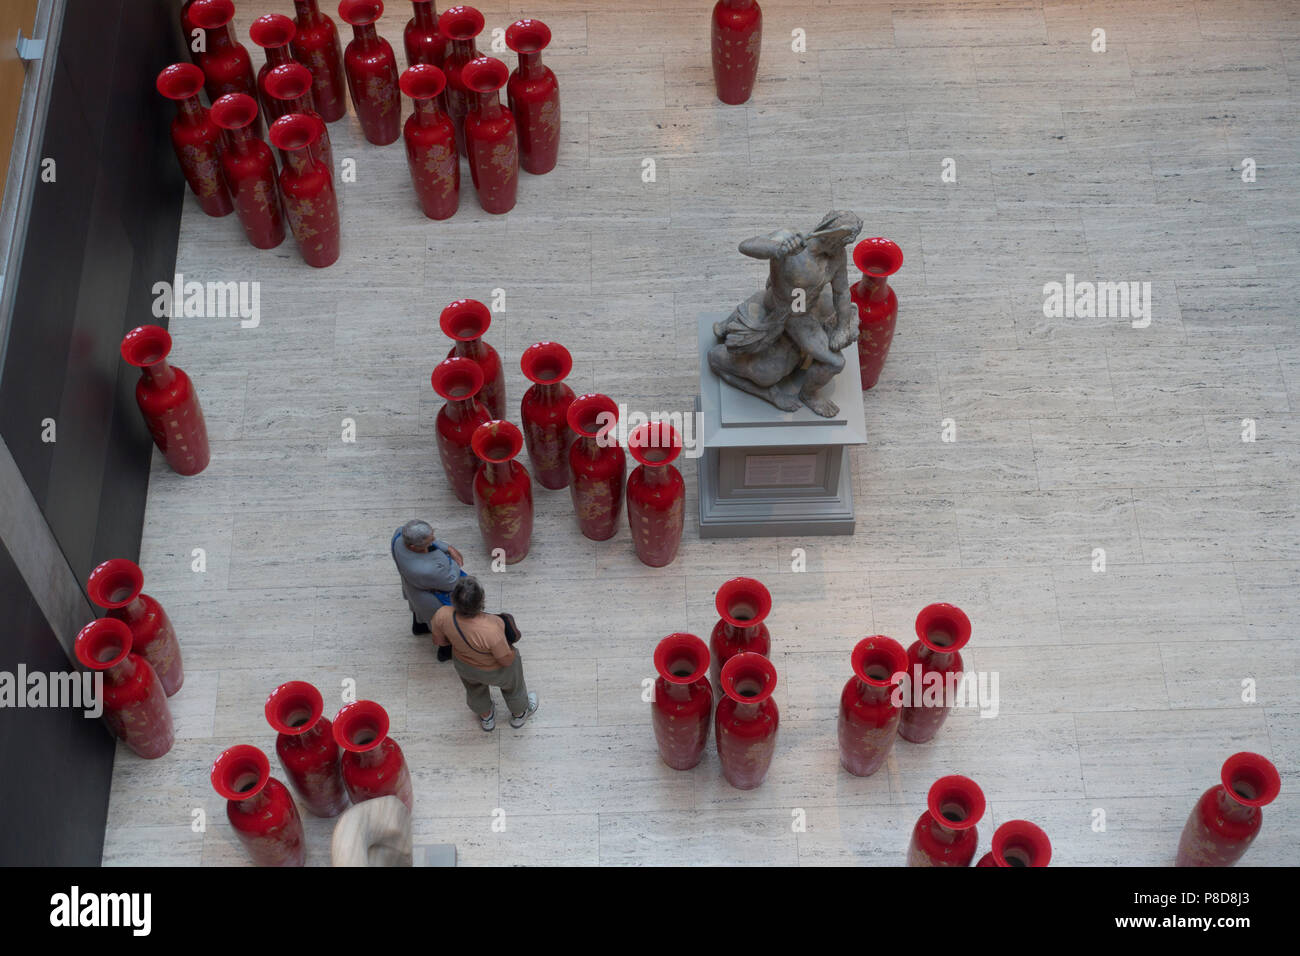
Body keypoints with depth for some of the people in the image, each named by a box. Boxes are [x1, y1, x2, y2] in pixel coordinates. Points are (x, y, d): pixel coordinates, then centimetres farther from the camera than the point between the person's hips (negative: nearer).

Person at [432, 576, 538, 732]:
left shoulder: (442, 616, -35)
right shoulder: (491, 632, -47)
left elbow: (439, 640, -11)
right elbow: (507, 660, -27)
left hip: (463, 666, 3)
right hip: (495, 671, -3)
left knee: (475, 690, 37)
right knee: (513, 687, 33)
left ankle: (486, 717, 67)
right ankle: (519, 715, 64)